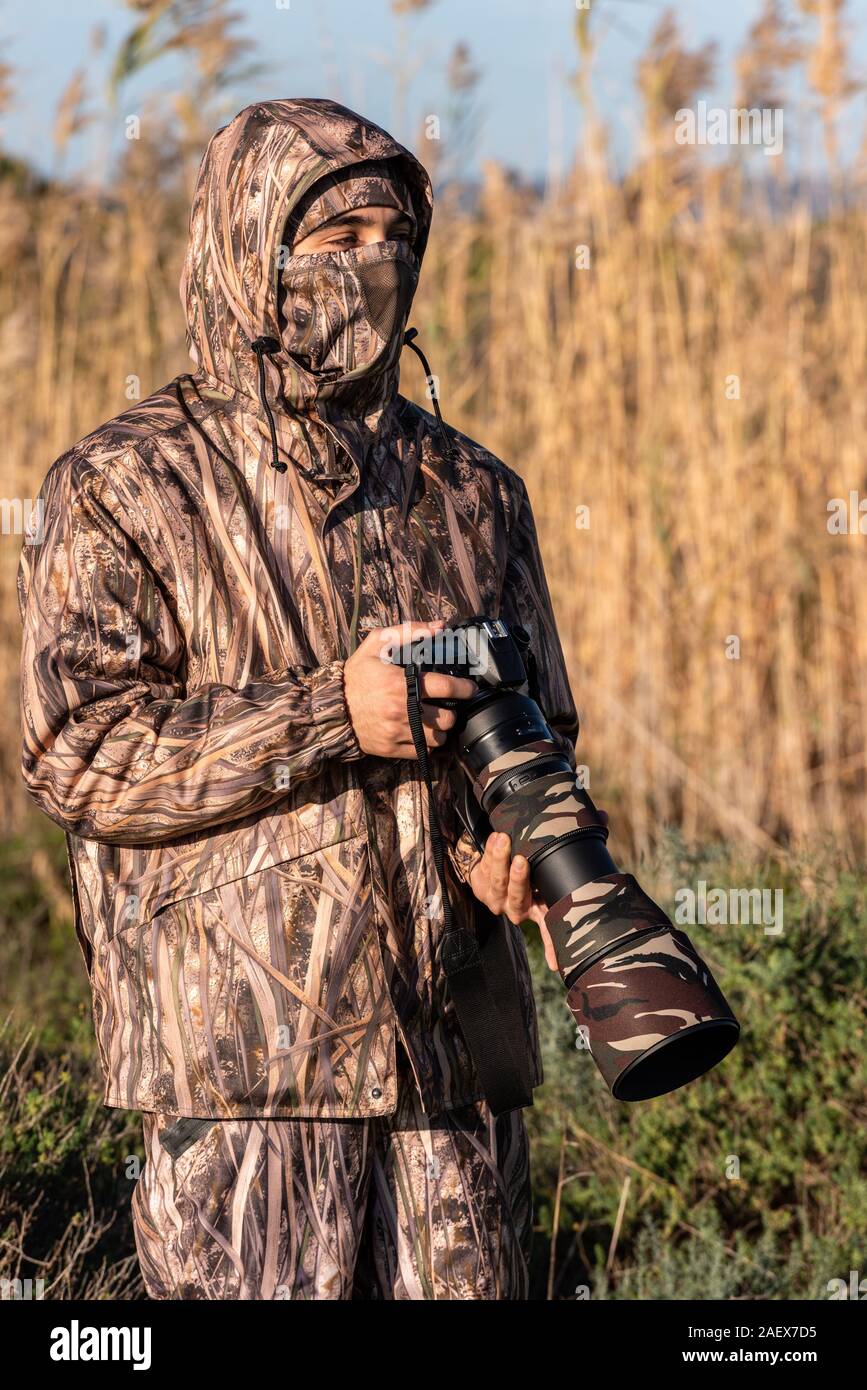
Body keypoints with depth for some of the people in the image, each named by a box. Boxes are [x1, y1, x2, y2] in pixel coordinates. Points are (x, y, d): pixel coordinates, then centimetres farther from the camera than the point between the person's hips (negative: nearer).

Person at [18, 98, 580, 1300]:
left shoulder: (471, 494, 13)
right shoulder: (124, 491, -1)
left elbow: (540, 722, 16)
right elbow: (79, 757, -9)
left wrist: (515, 833, -8)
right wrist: (333, 717, -18)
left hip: (456, 1049, 4)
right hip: (239, 1052, -4)